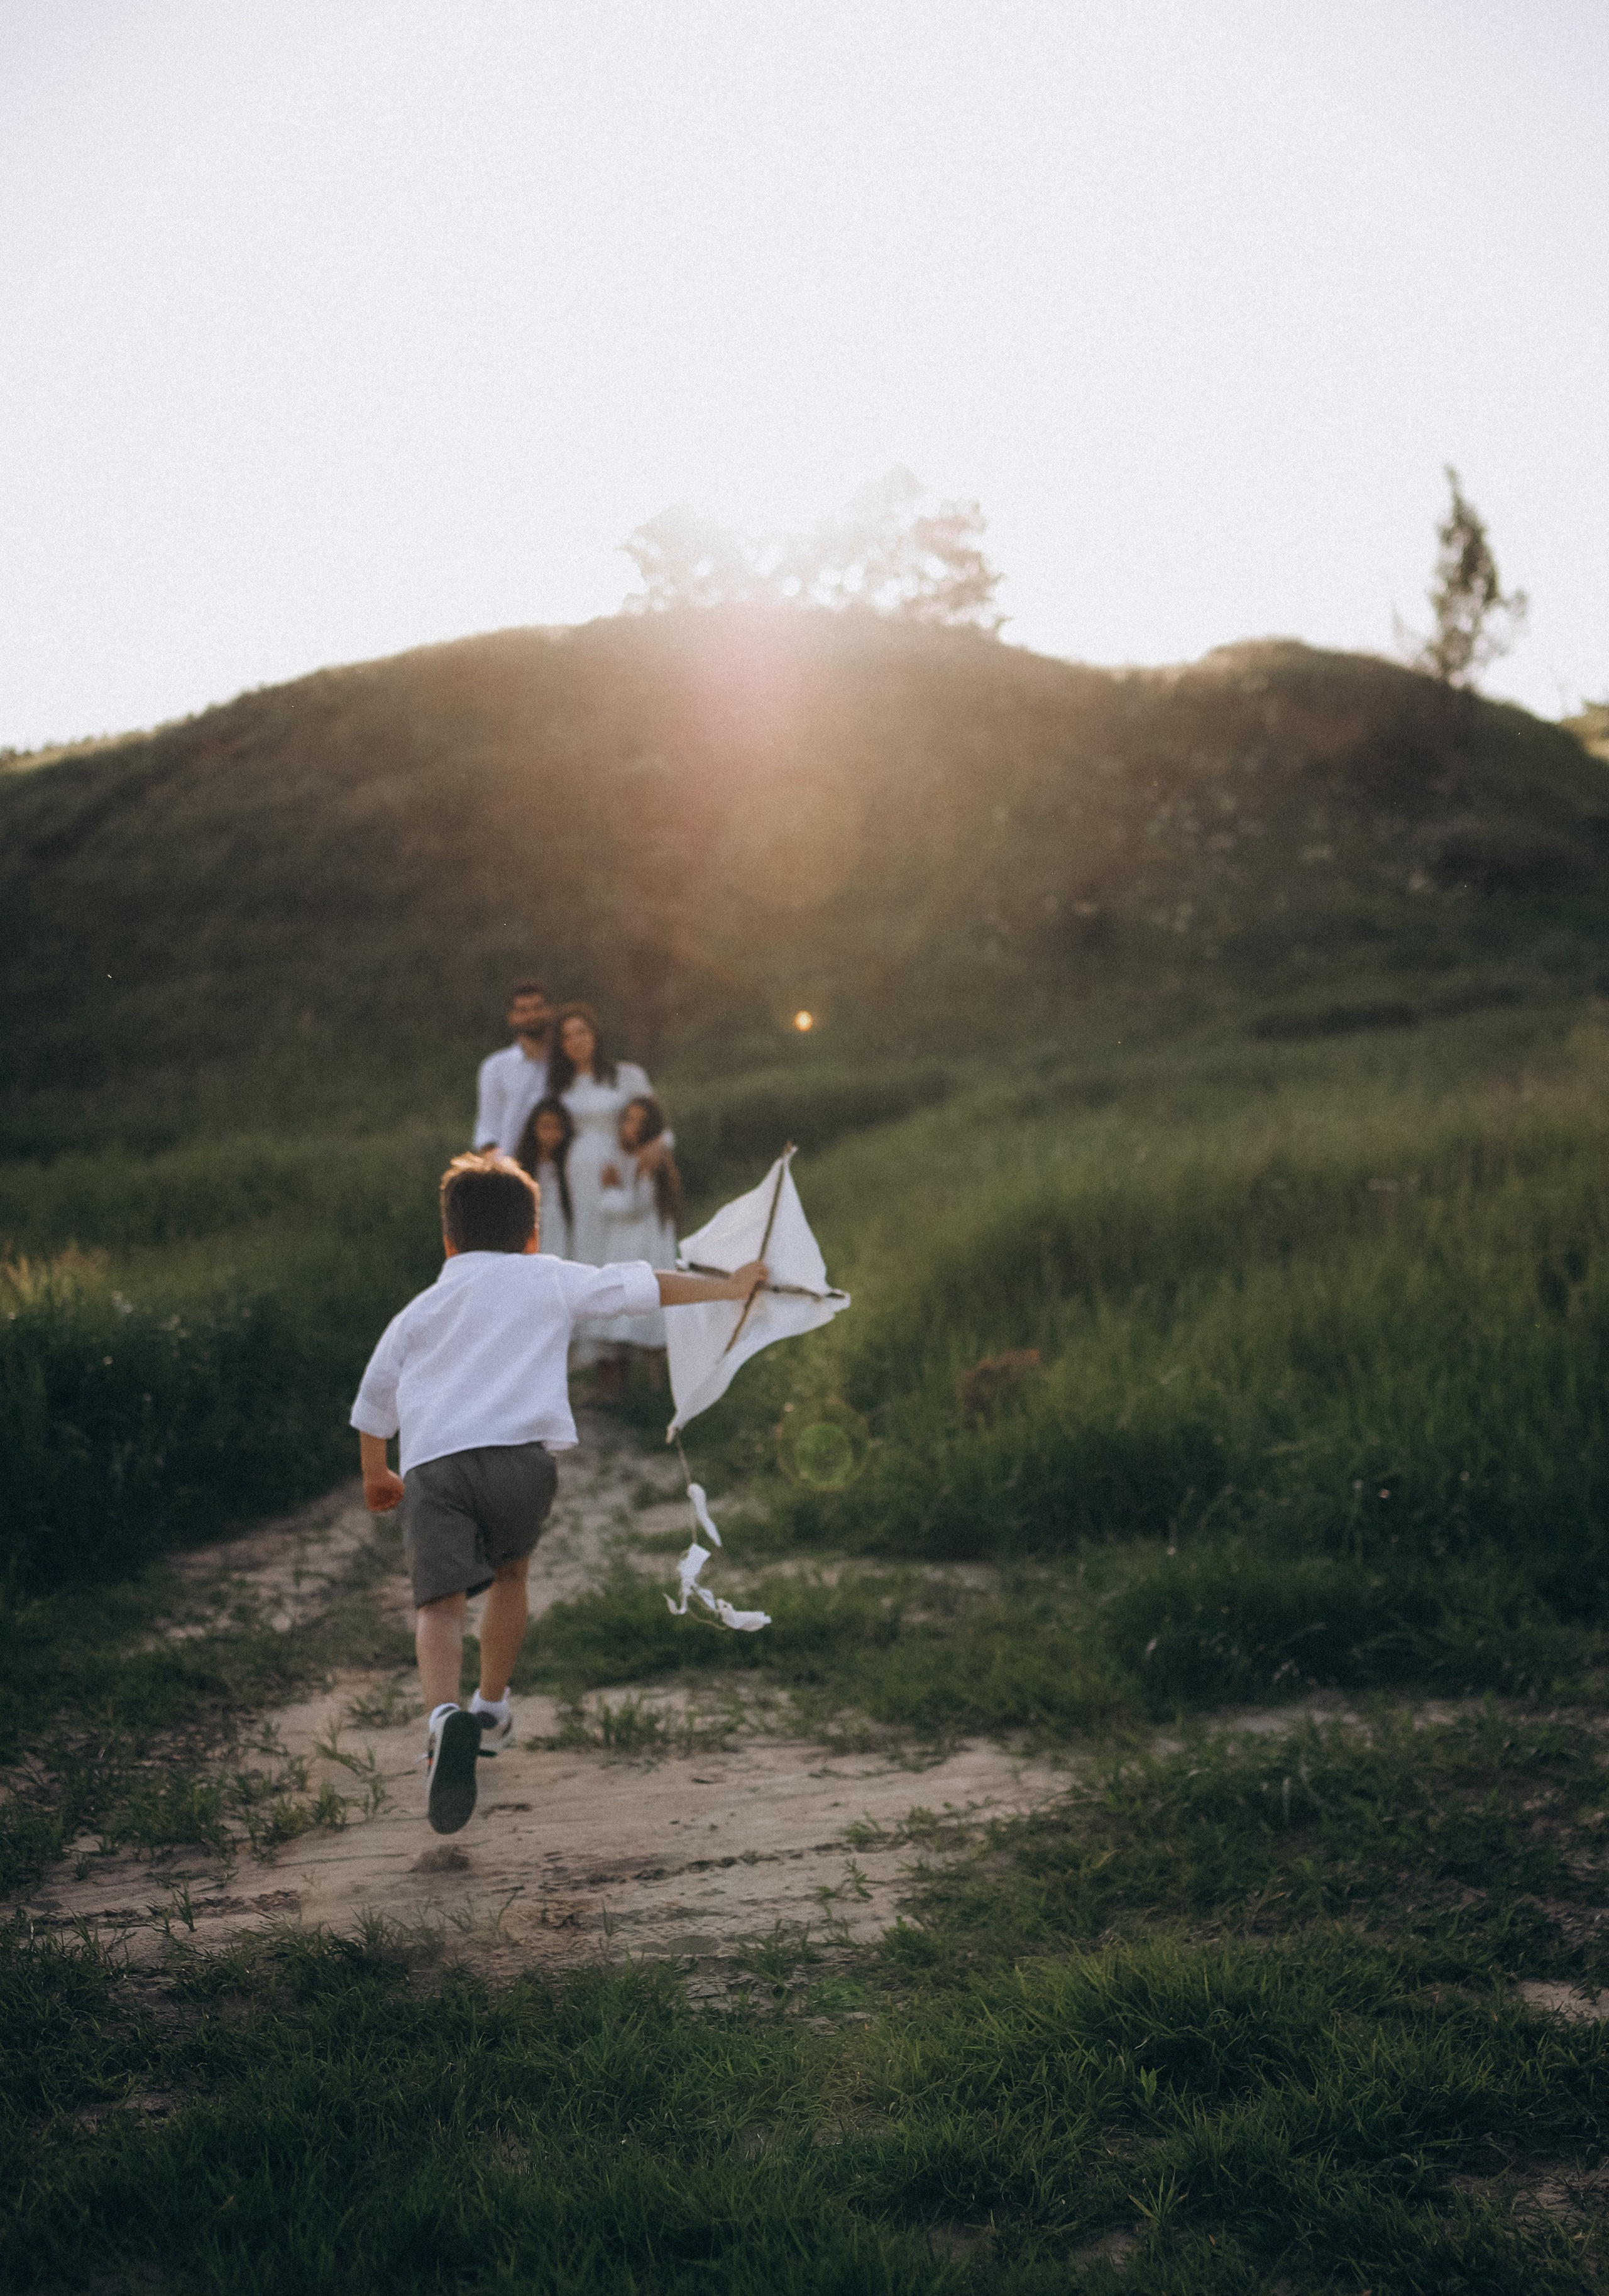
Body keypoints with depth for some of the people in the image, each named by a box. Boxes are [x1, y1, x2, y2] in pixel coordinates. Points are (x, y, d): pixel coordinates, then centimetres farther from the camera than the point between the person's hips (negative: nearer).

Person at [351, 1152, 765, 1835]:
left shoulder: (416, 1311, 28)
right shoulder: (548, 1279, 21)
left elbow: (372, 1407, 29)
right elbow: (641, 1287, 23)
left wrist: (376, 1476, 46)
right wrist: (726, 1287, 36)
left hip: (430, 1463, 1)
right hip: (517, 1453, -1)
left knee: (439, 1601, -9)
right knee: (510, 1572, 25)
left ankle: (445, 1718, -36)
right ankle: (491, 1710, 34)